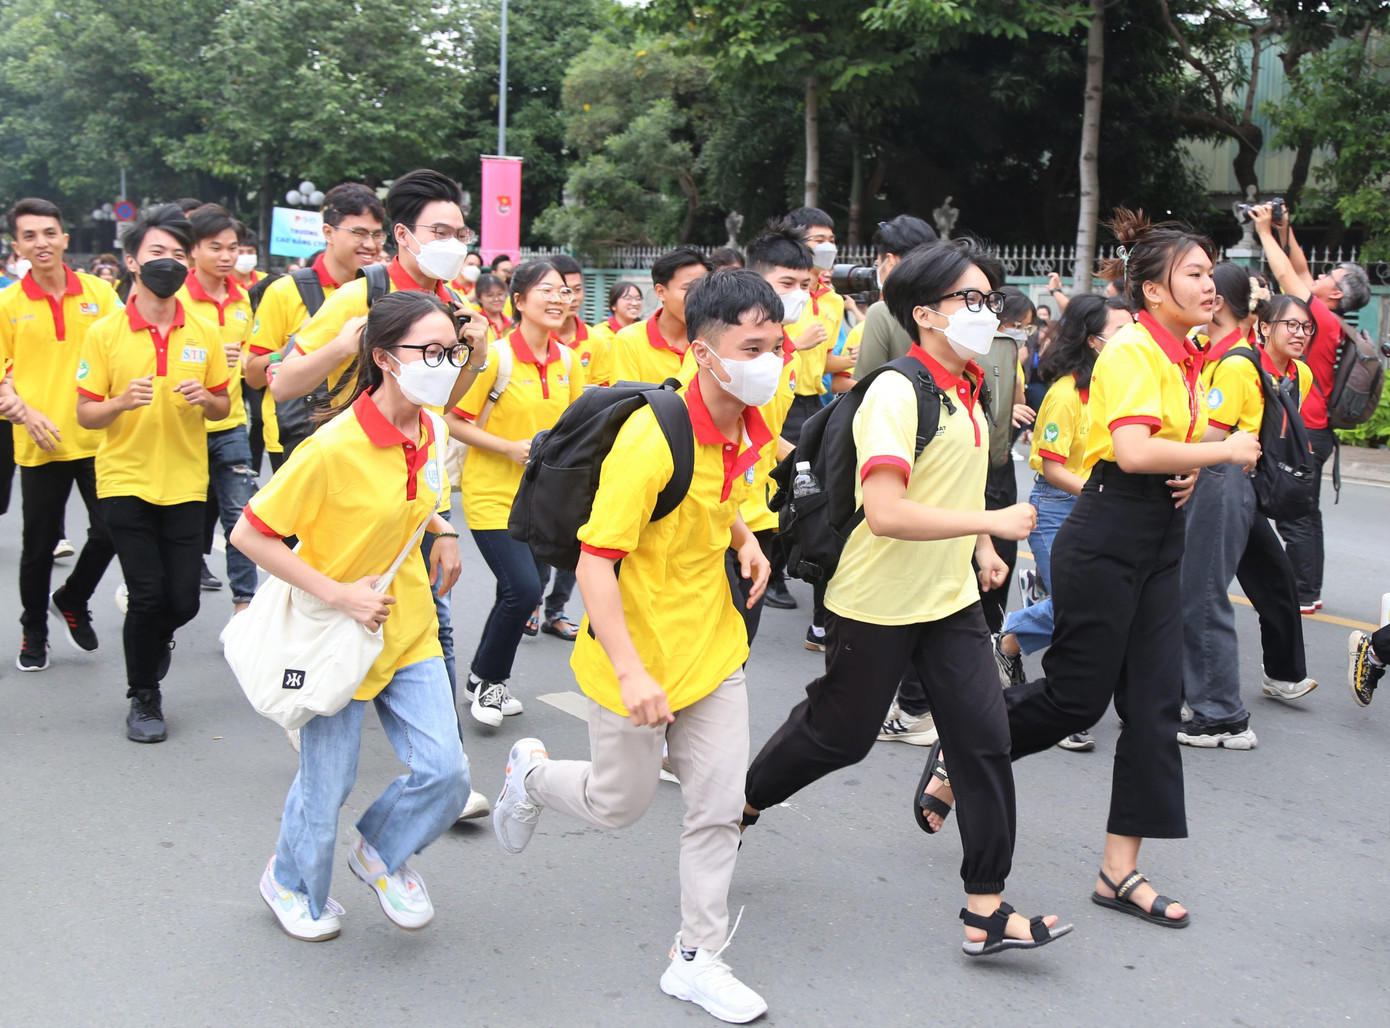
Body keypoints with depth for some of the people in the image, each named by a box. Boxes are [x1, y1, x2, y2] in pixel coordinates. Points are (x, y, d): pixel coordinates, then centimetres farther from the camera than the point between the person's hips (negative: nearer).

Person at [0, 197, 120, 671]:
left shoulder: (98, 291, 1)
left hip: (97, 437, 1)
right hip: (39, 445, -1)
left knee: (109, 530, 1)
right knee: (39, 543, 8)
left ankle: (72, 601, 29)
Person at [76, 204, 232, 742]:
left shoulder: (204, 333, 3)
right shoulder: (104, 333, -4)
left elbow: (223, 407, 11)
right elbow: (85, 415, -1)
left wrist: (204, 399, -12)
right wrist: (123, 401, -22)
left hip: (185, 484, 2)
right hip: (126, 482, -2)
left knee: (183, 601, 0)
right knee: (148, 595, -5)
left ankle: (154, 640, 37)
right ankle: (143, 697, 19)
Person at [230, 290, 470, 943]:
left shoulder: (428, 433, -3)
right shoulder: (334, 447, -25)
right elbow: (249, 534, -20)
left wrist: (442, 532, 3)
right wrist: (338, 594, -23)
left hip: (409, 628, 6)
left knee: (445, 772, 0)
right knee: (327, 787, 9)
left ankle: (382, 853, 31)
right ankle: (291, 884, 41)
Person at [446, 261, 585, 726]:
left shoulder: (567, 359, 3)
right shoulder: (496, 356, -14)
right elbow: (454, 422, -12)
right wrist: (510, 447, -20)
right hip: (493, 494, -6)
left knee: (525, 593, 9)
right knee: (522, 589, -17)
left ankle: (491, 680, 30)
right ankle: (483, 676, 8)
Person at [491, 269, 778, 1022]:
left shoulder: (745, 430, -2)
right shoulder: (650, 440, -27)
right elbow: (595, 562, -26)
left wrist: (745, 540, 4)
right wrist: (631, 672, -31)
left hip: (714, 649, 6)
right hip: (639, 658, -6)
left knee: (718, 807, 7)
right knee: (619, 804, 12)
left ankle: (696, 960, 23)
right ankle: (531, 772, 43)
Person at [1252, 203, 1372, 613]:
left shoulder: (1323, 318, -14)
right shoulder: (1331, 324, 10)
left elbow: (1286, 275, -12)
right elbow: (1299, 272, 20)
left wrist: (1266, 231, -3)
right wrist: (1285, 230, 19)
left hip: (1303, 430, -10)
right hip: (1313, 429, 10)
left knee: (1295, 517, -6)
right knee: (1302, 514, 15)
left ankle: (1304, 595, -2)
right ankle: (1309, 591, 22)